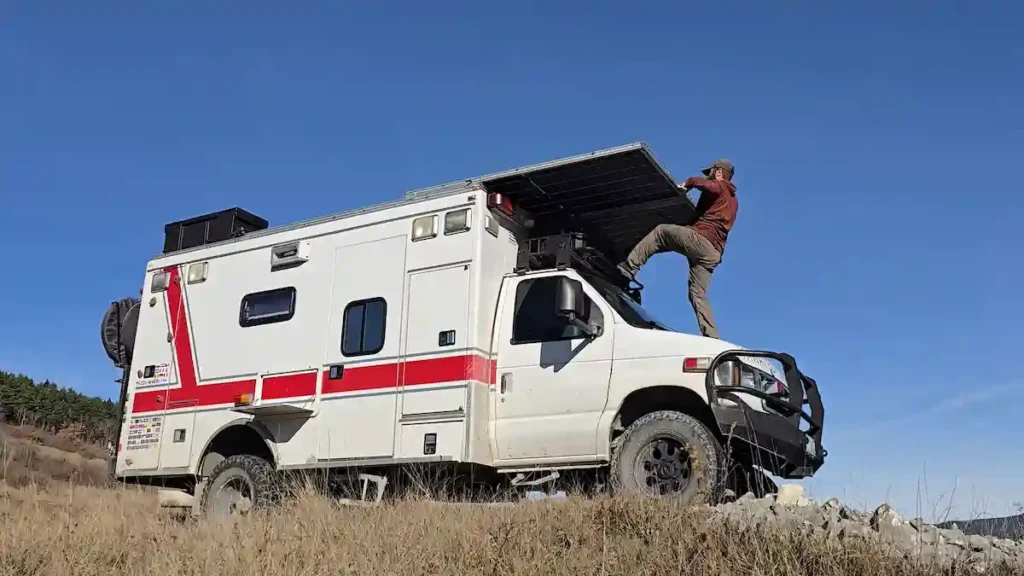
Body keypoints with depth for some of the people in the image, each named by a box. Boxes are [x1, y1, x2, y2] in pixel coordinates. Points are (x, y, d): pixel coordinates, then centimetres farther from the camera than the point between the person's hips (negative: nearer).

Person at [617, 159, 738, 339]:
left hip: (700, 239, -8)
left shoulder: (719, 187, 6)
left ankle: (630, 267, -8)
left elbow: (701, 182, -15)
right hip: (714, 253, 8)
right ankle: (712, 338, -5)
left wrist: (686, 185, 3)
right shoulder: (733, 200, 32)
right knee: (698, 294, 6)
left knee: (661, 232, 4)